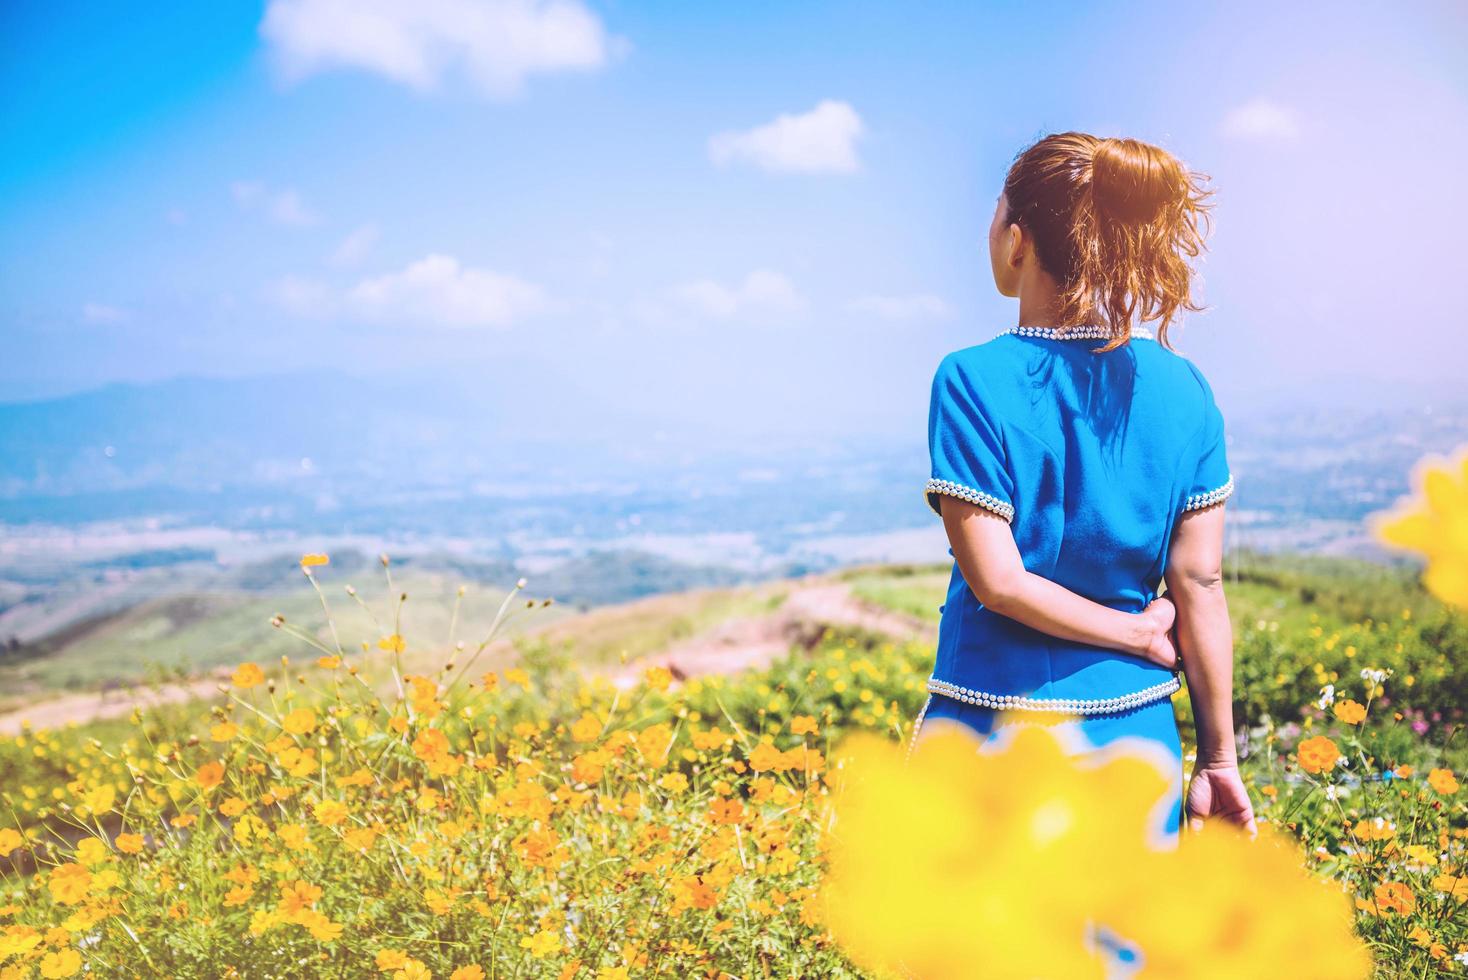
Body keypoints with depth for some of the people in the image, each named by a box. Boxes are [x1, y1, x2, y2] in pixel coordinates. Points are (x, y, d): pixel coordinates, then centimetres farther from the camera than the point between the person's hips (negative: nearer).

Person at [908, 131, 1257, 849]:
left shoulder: (972, 382, -12)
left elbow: (998, 581, -15)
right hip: (1134, 734, 4)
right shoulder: (1182, 389, -1)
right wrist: (1218, 756, 6)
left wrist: (1140, 633, -2)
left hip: (995, 730, -3)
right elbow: (1200, 584, -1)